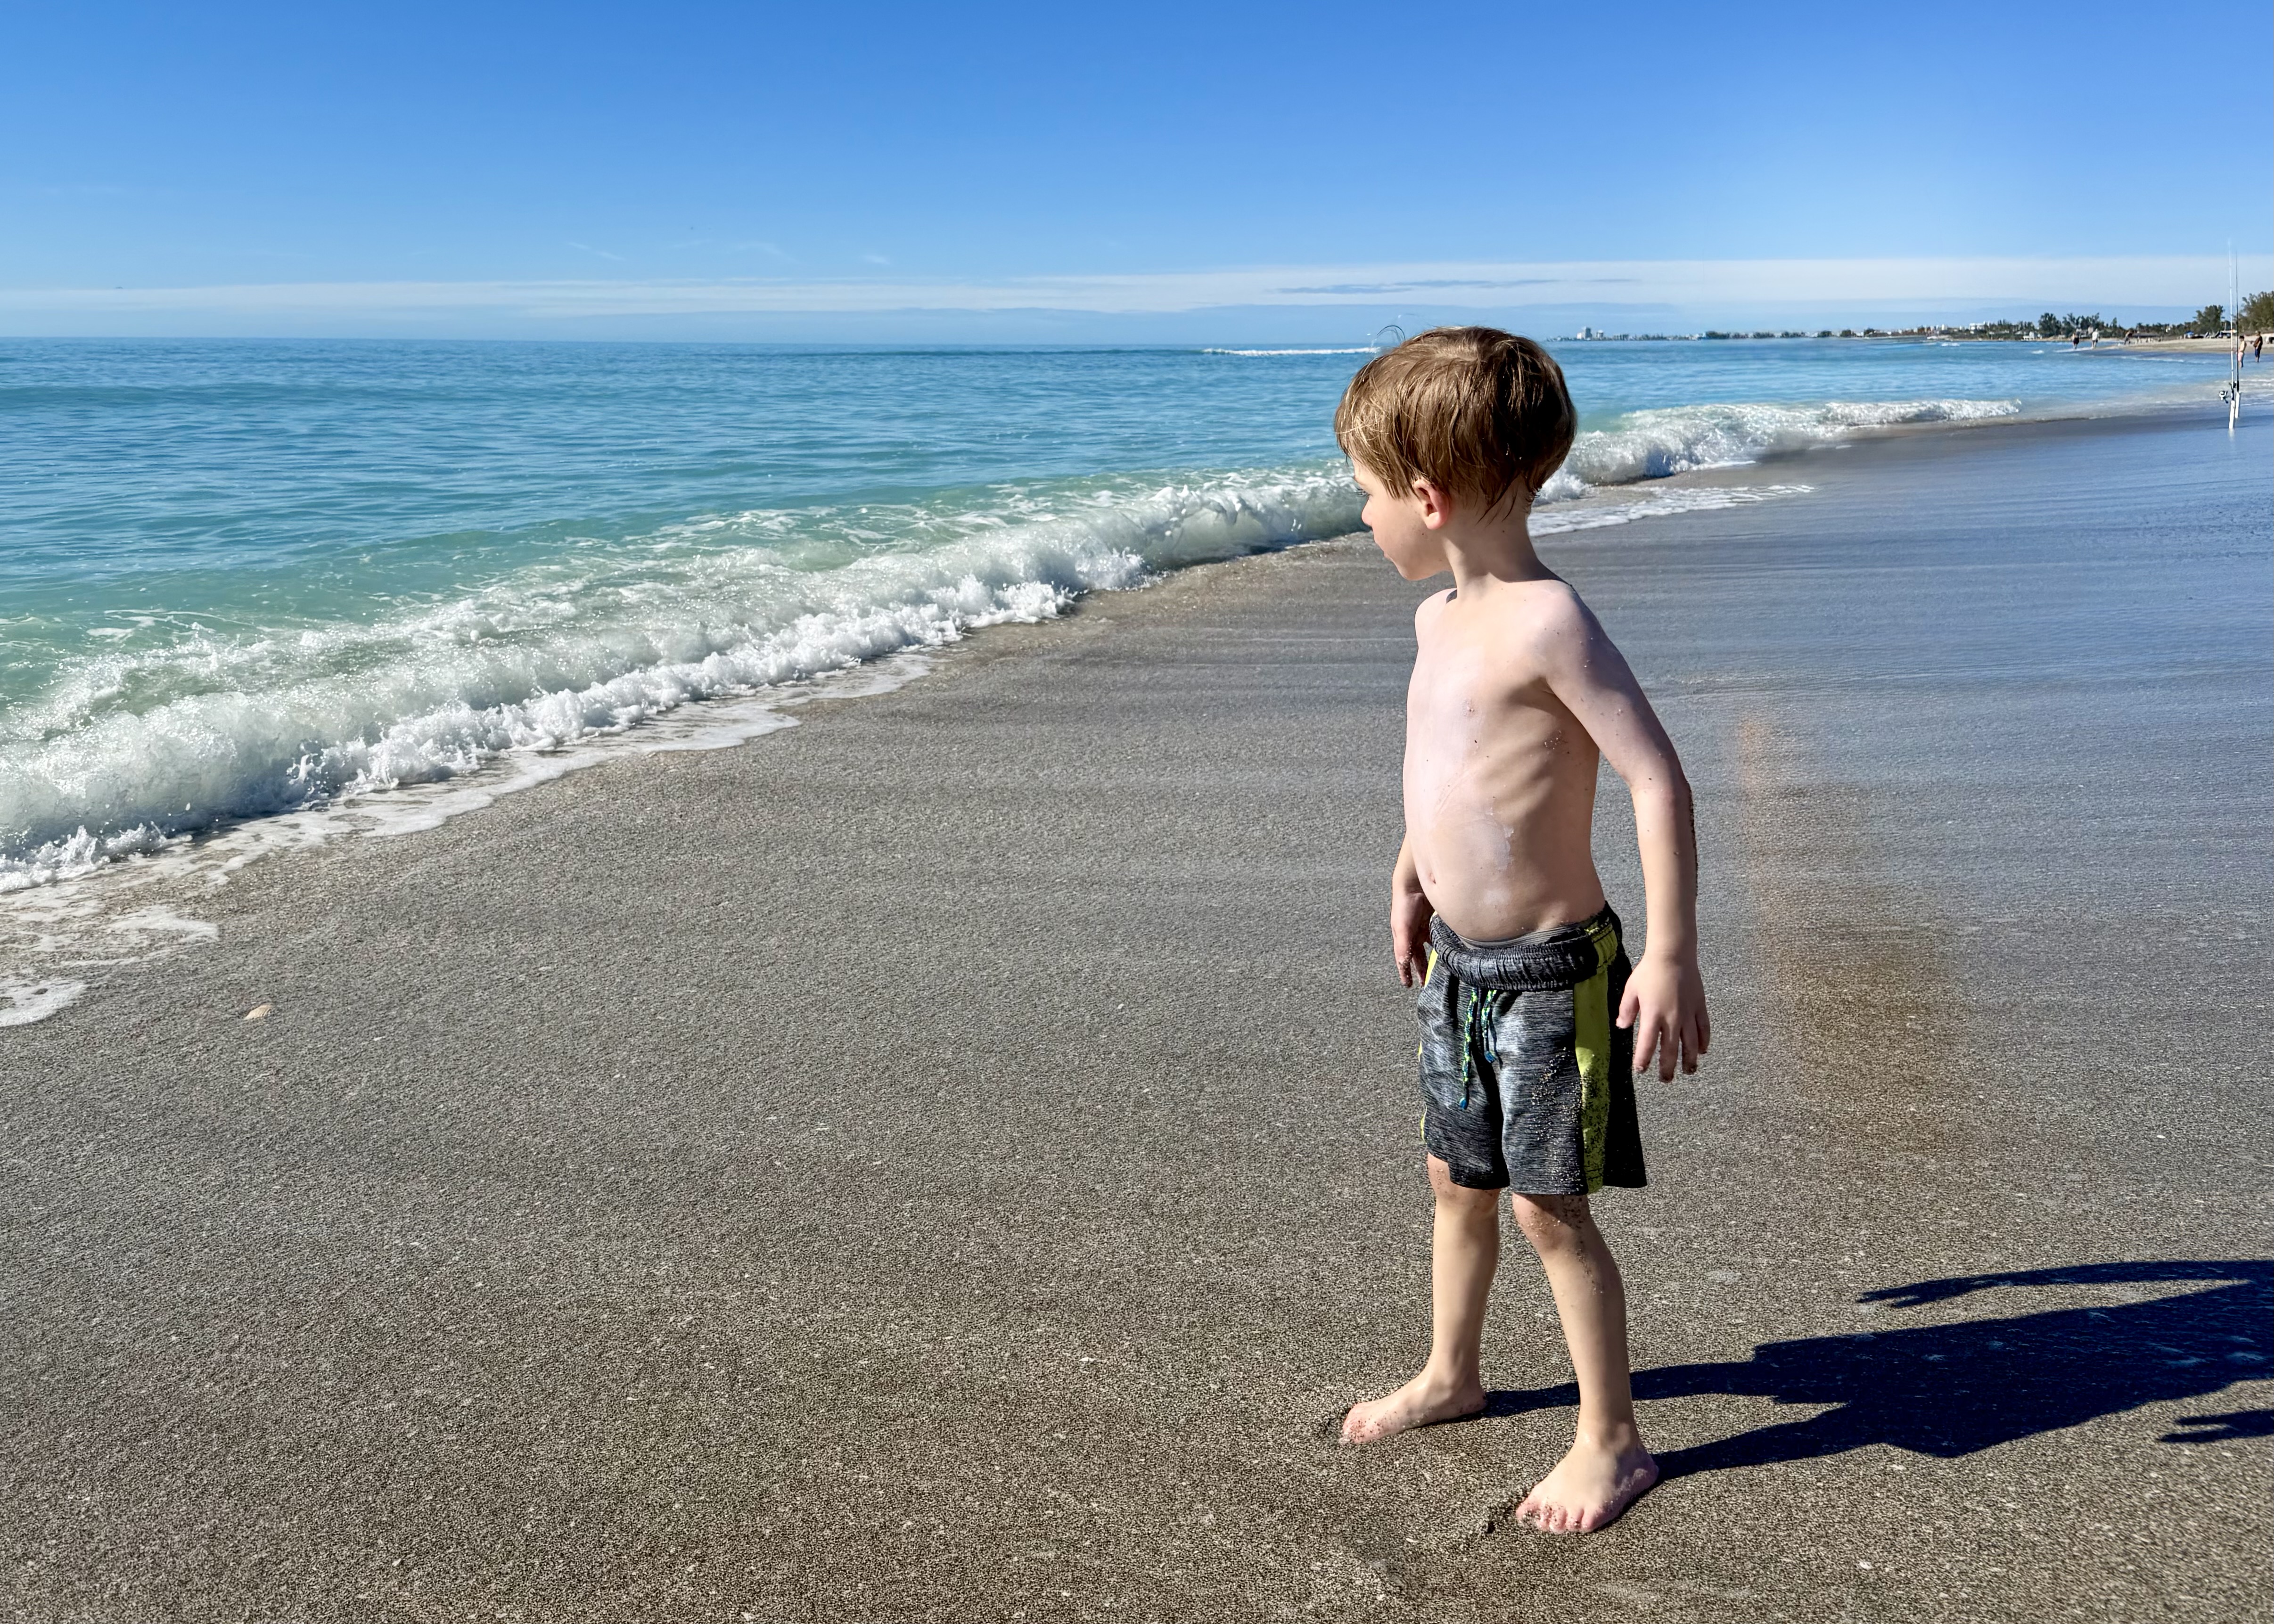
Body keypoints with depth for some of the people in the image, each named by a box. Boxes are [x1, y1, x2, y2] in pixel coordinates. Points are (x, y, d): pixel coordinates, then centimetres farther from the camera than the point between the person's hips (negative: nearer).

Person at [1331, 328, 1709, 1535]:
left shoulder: (1547, 622, -22)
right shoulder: (1440, 619, 6)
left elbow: (1658, 779, -24)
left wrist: (1672, 958, -27)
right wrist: (1411, 876, 30)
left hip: (1550, 969, -8)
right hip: (1458, 959, 8)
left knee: (1550, 1207, 2)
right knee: (1458, 1179, 21)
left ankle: (1611, 1442, 20)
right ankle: (1452, 1372, 42)